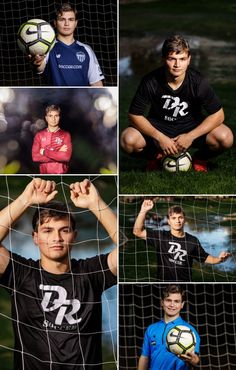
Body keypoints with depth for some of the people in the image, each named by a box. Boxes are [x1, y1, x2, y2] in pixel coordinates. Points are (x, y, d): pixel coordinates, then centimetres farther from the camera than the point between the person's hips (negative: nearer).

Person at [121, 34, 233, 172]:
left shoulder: (198, 82, -20)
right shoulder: (151, 82, -21)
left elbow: (218, 114, -14)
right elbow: (135, 115, -14)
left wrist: (190, 136, -24)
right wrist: (160, 138, -24)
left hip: (192, 126, 0)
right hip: (158, 126, 0)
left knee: (225, 138, -27)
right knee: (128, 140, -28)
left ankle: (200, 158, 9)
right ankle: (156, 156, 8)